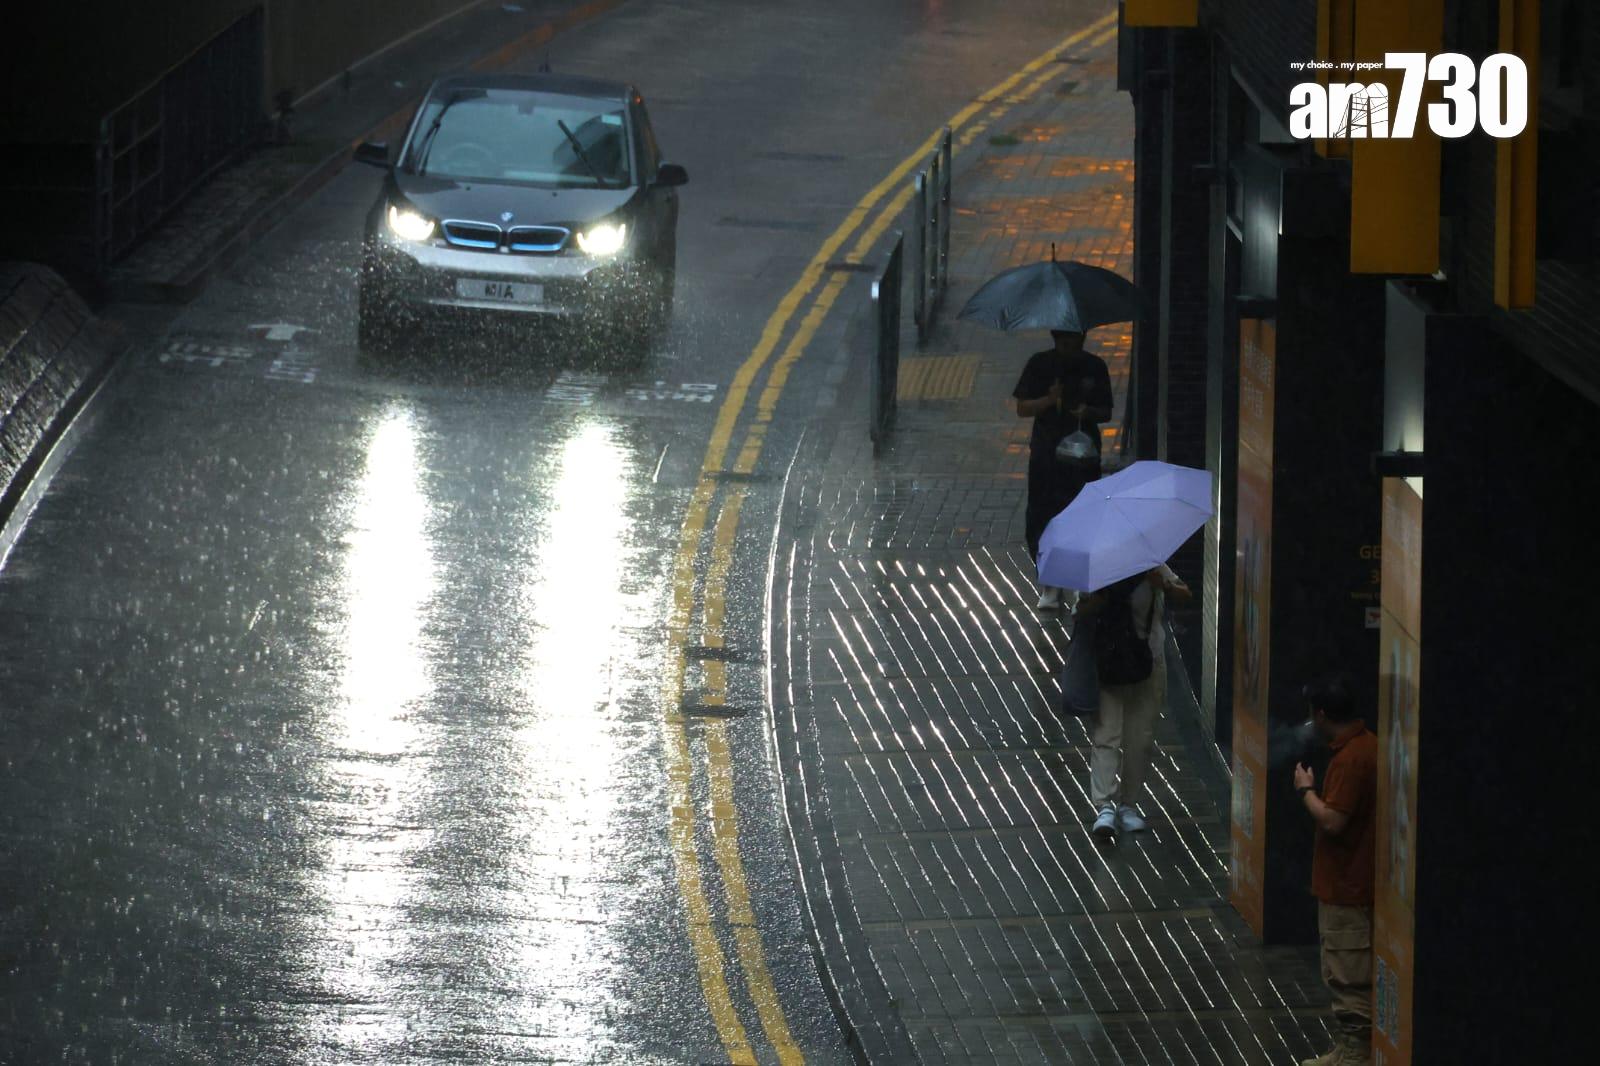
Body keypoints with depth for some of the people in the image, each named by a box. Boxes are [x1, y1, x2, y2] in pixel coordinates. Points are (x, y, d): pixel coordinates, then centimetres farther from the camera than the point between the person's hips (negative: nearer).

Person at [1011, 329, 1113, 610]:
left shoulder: (1095, 367, 2)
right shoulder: (1040, 364, 0)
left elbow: (1106, 412, 7)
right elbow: (1022, 408, -1)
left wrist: (1089, 412, -15)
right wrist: (1049, 400, -19)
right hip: (1046, 453, 0)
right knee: (1044, 517, -2)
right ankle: (1050, 586, 10)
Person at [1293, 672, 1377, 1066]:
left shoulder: (1349, 759, -24)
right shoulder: (1368, 744, 7)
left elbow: (1332, 820, -25)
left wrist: (1306, 790, -13)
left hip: (1345, 886, -10)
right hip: (1353, 879, 10)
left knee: (1347, 974, -2)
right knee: (1352, 973, 16)